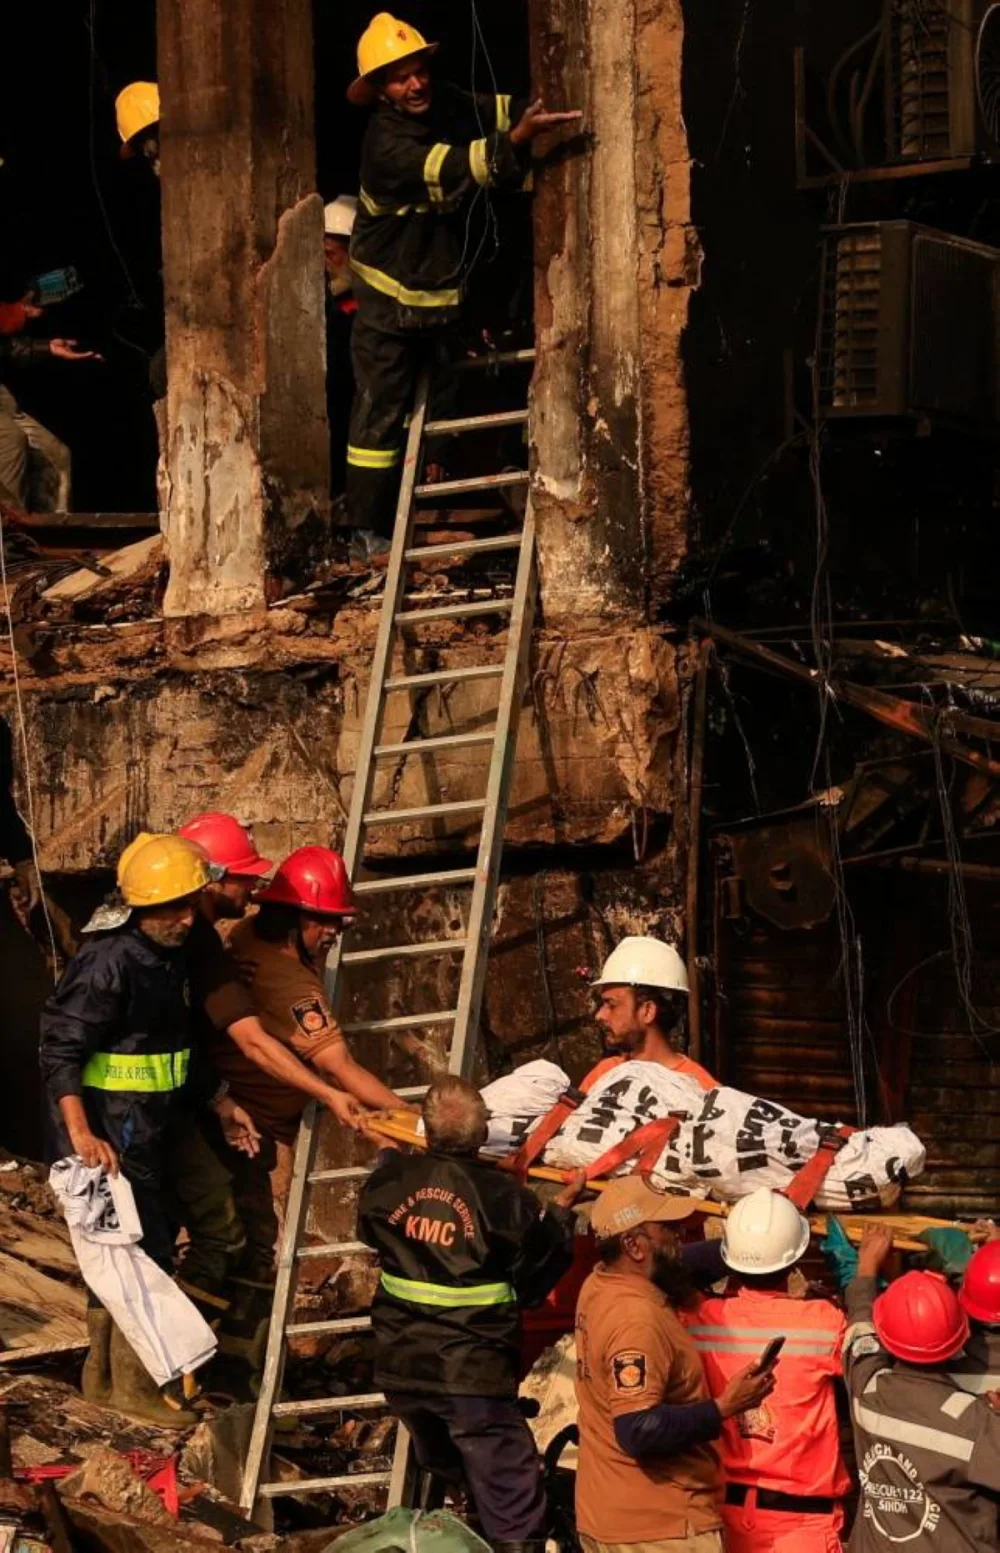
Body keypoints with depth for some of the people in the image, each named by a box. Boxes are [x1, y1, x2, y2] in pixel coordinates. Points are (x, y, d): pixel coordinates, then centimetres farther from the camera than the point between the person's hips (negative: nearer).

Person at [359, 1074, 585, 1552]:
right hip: (473, 1372, -5)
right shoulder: (502, 1196, -16)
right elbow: (536, 1279, -4)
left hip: (402, 1369, 5)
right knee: (512, 1507, 1)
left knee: (444, 1474, 28)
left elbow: (369, 1228, 20)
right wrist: (561, 1209, 10)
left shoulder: (391, 1180, -4)